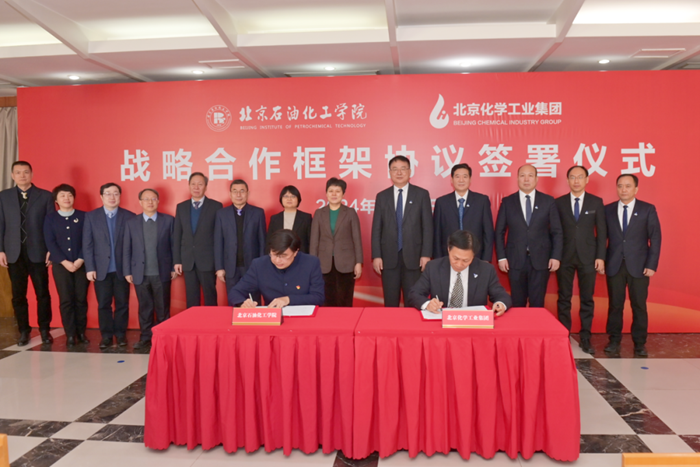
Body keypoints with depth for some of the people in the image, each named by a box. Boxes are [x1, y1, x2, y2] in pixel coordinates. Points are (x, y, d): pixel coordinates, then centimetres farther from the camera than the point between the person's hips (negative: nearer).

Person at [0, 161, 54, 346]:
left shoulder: (45, 196, 2)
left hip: (37, 252, -2)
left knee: (42, 293, 3)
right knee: (18, 295, 6)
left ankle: (44, 329, 15)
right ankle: (24, 331, 17)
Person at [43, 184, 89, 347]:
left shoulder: (83, 216, 5)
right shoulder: (50, 218, 6)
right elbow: (50, 243, -1)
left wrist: (80, 260, -11)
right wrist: (64, 262, -11)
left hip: (81, 264, 0)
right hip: (60, 265, 0)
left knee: (81, 299, 3)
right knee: (66, 300, 1)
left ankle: (81, 332, 13)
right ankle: (70, 335, 7)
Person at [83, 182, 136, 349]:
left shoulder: (129, 216, 1)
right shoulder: (91, 216, 4)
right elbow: (87, 244, 1)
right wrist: (90, 268, -5)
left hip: (122, 268, 0)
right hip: (101, 269, 1)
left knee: (122, 304, 6)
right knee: (103, 304, 6)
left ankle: (120, 334, 19)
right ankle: (106, 335, 17)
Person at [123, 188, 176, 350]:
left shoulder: (168, 220, 2)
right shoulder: (131, 223, 6)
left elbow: (174, 245, 0)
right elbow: (127, 249, 5)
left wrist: (174, 268, -4)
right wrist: (127, 272, 1)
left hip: (162, 273, -1)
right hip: (141, 274, 1)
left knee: (163, 309, 6)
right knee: (145, 308, 8)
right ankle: (146, 338, 18)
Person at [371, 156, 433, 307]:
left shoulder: (421, 194, 3)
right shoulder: (382, 196, 8)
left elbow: (427, 226, 0)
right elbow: (376, 228, 5)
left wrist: (426, 254, -7)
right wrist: (376, 256, -2)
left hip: (413, 256, -1)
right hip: (389, 257, 1)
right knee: (390, 303, 7)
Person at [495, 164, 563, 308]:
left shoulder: (548, 201, 4)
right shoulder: (507, 202, 4)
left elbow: (557, 232, 5)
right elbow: (499, 232, 5)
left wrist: (556, 256, -3)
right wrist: (501, 257, -2)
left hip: (540, 260, 0)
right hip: (515, 260, 0)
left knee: (537, 303, 4)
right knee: (517, 304, 7)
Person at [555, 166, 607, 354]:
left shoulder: (596, 202, 5)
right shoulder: (559, 203, 4)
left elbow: (601, 232, 3)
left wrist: (600, 257, -4)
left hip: (588, 257, 0)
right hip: (565, 257, 0)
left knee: (587, 299, 4)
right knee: (564, 299, 5)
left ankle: (585, 338, 12)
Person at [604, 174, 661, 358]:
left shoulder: (648, 209, 1)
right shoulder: (608, 210, 5)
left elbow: (655, 239, -1)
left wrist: (651, 265, -8)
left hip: (638, 266, -1)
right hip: (614, 266, 1)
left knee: (639, 306, 4)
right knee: (615, 305, 5)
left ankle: (640, 344, 15)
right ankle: (614, 341, 15)